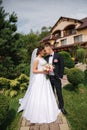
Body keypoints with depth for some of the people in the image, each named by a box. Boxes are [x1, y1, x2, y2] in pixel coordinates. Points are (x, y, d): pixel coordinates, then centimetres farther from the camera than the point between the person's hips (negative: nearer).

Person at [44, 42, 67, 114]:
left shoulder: (58, 55, -8)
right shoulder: (46, 57, 6)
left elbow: (62, 66, -7)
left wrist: (60, 76, -10)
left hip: (56, 78, -4)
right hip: (49, 77, 5)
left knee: (59, 93, 7)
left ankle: (61, 106, 26)